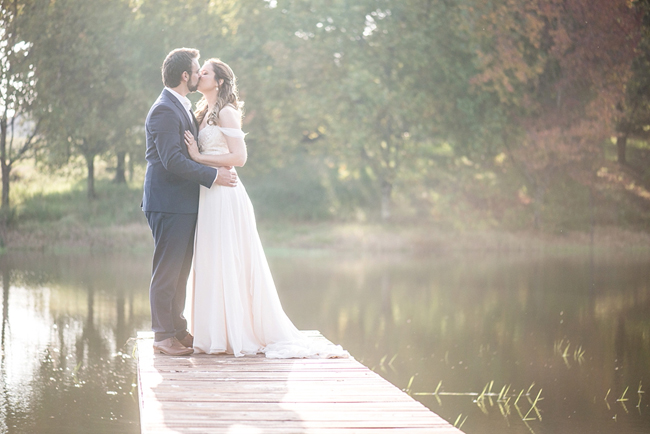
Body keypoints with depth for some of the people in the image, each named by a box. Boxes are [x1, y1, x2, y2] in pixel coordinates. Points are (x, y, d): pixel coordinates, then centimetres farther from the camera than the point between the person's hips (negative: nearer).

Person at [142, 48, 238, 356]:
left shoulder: (182, 108, 18)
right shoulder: (164, 110, -15)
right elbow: (172, 160, -22)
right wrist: (213, 176, -19)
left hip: (184, 202, 10)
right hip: (169, 203, -10)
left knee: (180, 270, 14)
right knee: (167, 270, -4)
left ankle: (177, 328, 21)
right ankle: (163, 335, 2)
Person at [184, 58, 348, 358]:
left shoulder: (226, 112, -7)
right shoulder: (205, 114, 18)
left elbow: (239, 156, -15)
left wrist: (199, 157, -13)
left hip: (225, 195, -9)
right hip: (210, 196, 9)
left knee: (227, 263, -6)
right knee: (212, 263, 8)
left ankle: (238, 335, -1)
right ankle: (220, 334, 13)